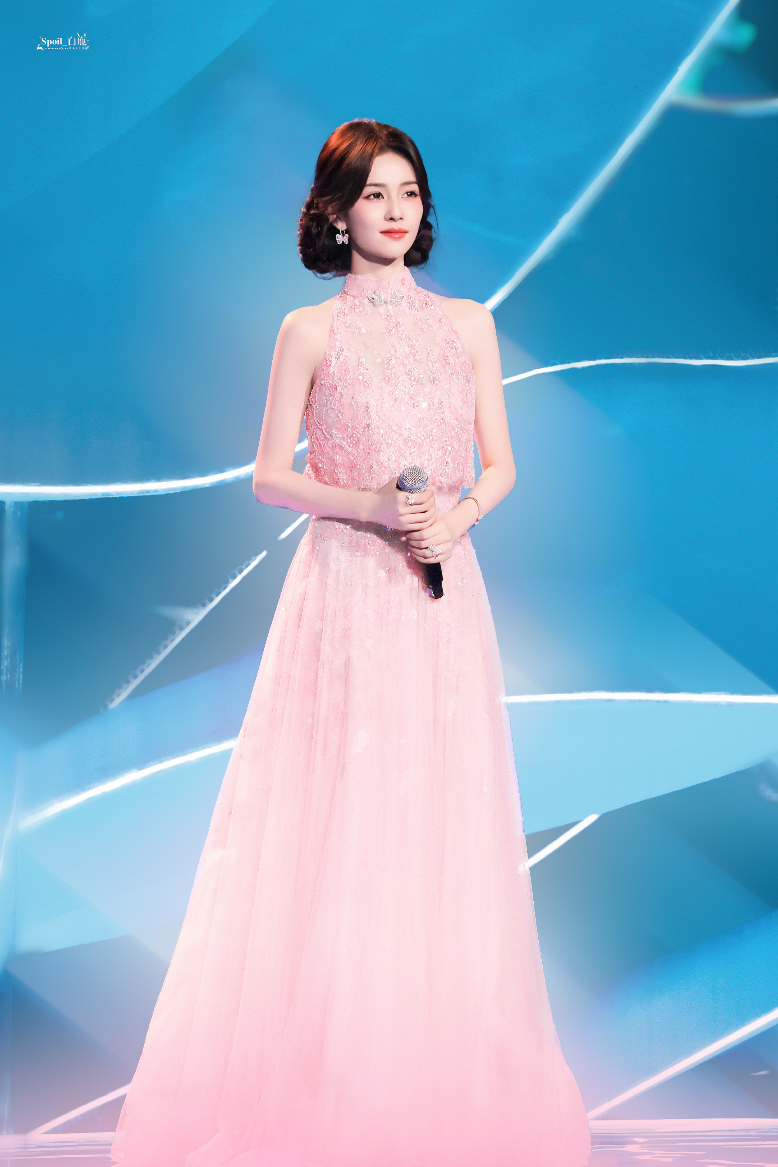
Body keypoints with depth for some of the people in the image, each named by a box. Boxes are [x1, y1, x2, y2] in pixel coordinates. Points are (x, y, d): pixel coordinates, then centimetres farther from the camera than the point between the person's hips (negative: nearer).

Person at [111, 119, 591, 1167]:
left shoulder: (469, 324, 10)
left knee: (443, 819, 4)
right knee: (337, 820, -3)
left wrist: (455, 519, -9)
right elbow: (270, 477, 1)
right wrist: (372, 505, -13)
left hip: (444, 591, 3)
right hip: (344, 593, -2)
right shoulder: (309, 332, 2)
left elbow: (501, 464, 11)